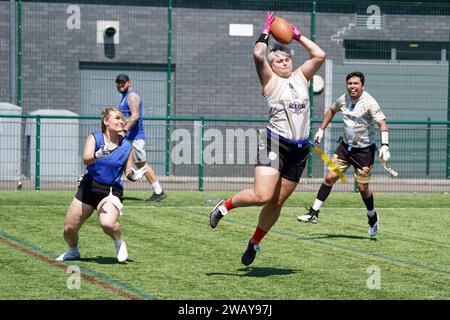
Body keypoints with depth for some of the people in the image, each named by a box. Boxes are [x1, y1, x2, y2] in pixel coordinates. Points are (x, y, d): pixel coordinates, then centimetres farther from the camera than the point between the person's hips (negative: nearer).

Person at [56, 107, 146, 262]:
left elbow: (128, 172, 9)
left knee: (107, 223, -32)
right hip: (89, 187, 1)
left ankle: (119, 243, 1)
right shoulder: (94, 138, -4)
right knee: (69, 229, 4)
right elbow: (86, 159, -20)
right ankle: (73, 251, 37)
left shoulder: (126, 146, 1)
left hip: (112, 191, -1)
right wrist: (97, 156, -42)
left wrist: (133, 175, -15)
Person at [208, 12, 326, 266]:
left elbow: (320, 55, 7)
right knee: (262, 196, -19)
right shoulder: (270, 81, 1)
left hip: (299, 150, 5)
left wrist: (298, 36, 13)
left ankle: (255, 242, 24)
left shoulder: (301, 77, 14)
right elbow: (258, 55, -14)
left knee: (277, 202, 6)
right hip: (275, 145, -5)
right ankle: (226, 205, 8)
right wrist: (266, 33, 1)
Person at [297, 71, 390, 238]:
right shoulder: (343, 100, -2)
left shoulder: (369, 103, -20)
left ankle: (372, 217, 24)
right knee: (330, 177, -6)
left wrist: (385, 146, -39)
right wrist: (321, 130, 17)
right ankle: (314, 213, -2)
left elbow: (382, 123, -26)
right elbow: (331, 110, 20)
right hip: (345, 145, 5)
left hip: (365, 149, -5)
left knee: (362, 188, -2)